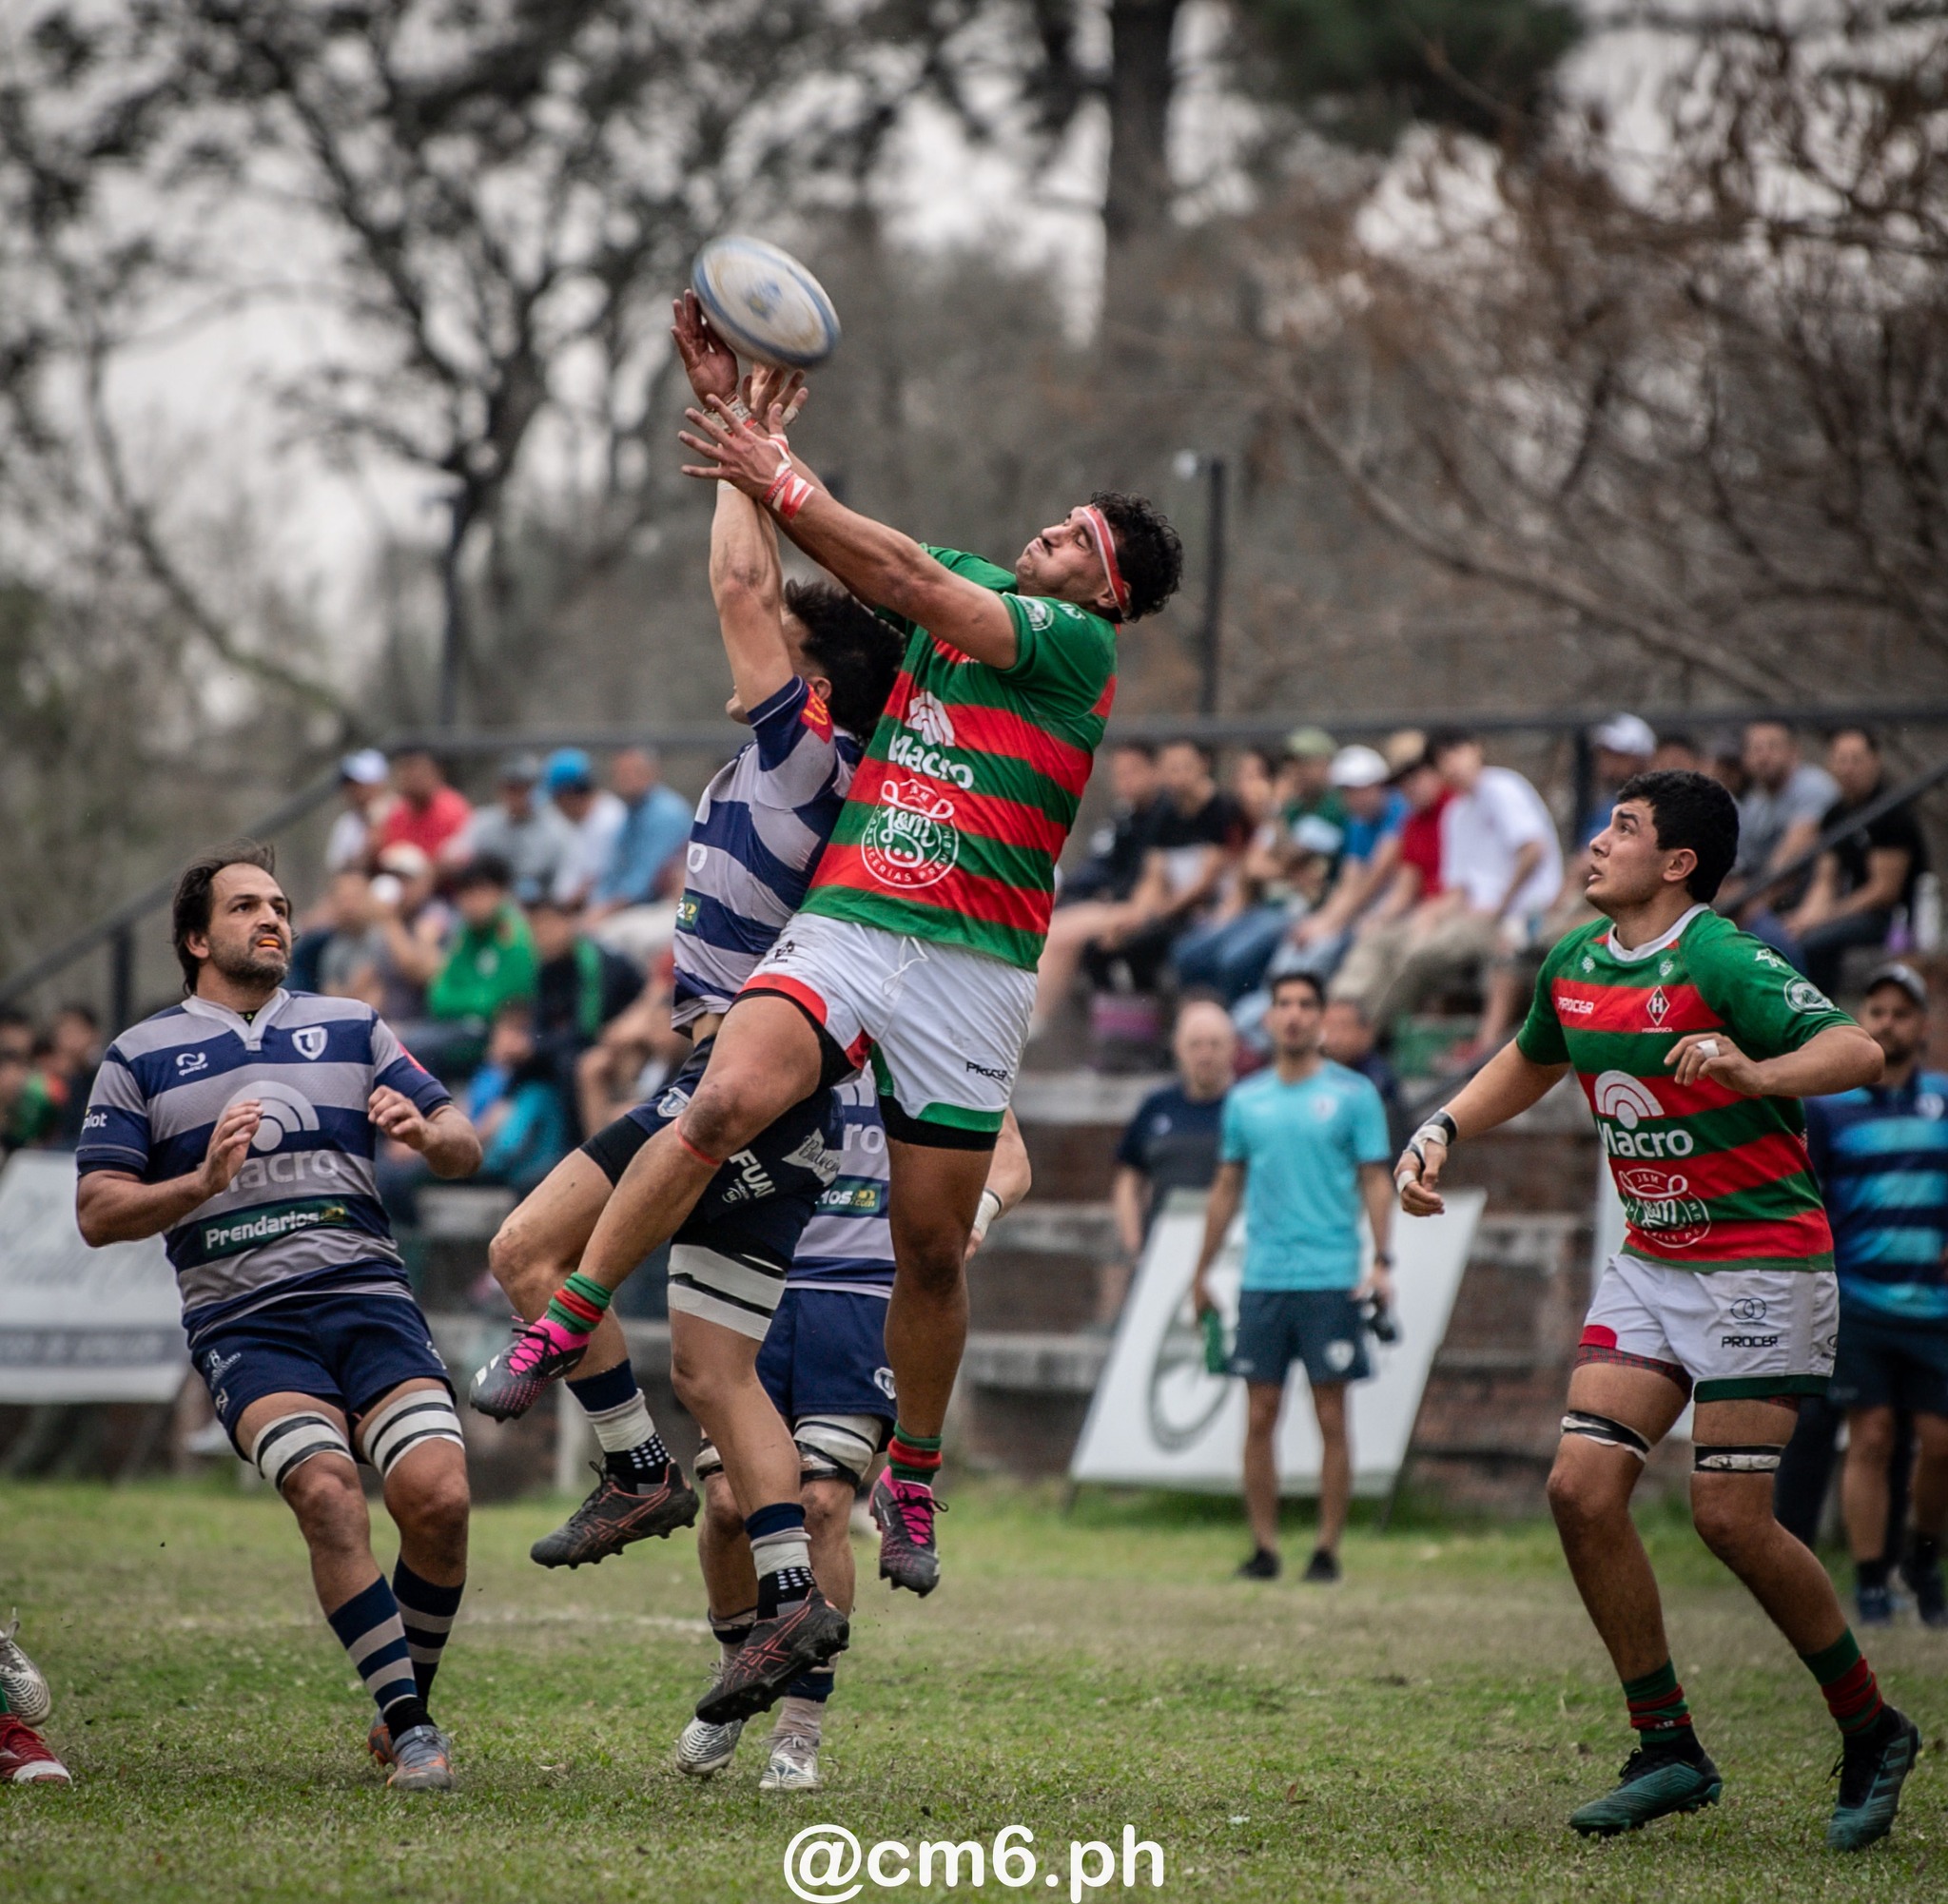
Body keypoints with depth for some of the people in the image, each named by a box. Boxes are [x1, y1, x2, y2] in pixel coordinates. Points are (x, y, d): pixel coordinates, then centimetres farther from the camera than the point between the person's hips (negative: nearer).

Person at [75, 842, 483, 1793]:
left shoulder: (351, 1029, 18)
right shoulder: (139, 1058, 12)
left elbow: (463, 1149, 15)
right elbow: (97, 1213, 5)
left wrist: (425, 1131, -9)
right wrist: (201, 1182, -12)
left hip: (369, 1296, 2)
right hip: (243, 1321, -2)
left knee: (438, 1497, -19)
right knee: (327, 1492, -27)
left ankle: (408, 1706, 3)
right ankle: (408, 1726, -21)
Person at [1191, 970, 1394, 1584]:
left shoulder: (1353, 1093, 1)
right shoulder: (1245, 1099, 11)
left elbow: (1375, 1180, 0)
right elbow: (1227, 1187, 18)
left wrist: (1381, 1261, -11)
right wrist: (1202, 1269, 18)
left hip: (1331, 1280, -3)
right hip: (1262, 1277, 3)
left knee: (1331, 1418, -2)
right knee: (1260, 1418, 1)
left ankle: (1327, 1549, 4)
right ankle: (1264, 1546, 7)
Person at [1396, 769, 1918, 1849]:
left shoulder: (1722, 961, -17)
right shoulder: (1575, 964, 6)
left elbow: (1858, 1052, -28)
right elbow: (1528, 1064, 27)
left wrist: (1751, 1072, -44)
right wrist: (1441, 1131, 13)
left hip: (1763, 1262, -7)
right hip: (1651, 1263, 8)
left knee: (1729, 1517, -11)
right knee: (1581, 1488, -5)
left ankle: (1872, 1731, 9)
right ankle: (1668, 1751, 6)